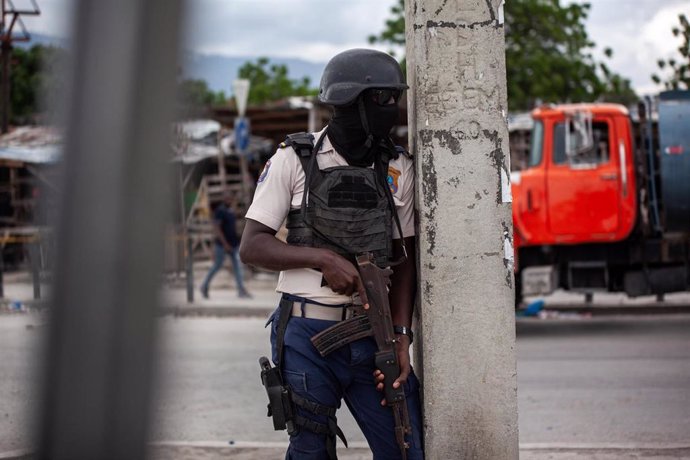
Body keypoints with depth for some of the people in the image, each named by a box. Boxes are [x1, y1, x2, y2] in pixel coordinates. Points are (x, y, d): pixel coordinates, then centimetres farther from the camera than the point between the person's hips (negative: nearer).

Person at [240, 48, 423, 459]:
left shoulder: (398, 169, 7)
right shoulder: (295, 160, -1)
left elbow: (404, 259, 8)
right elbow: (252, 246, -3)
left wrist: (401, 335, -3)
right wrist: (323, 259, -17)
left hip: (373, 334, 3)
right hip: (308, 336, -3)